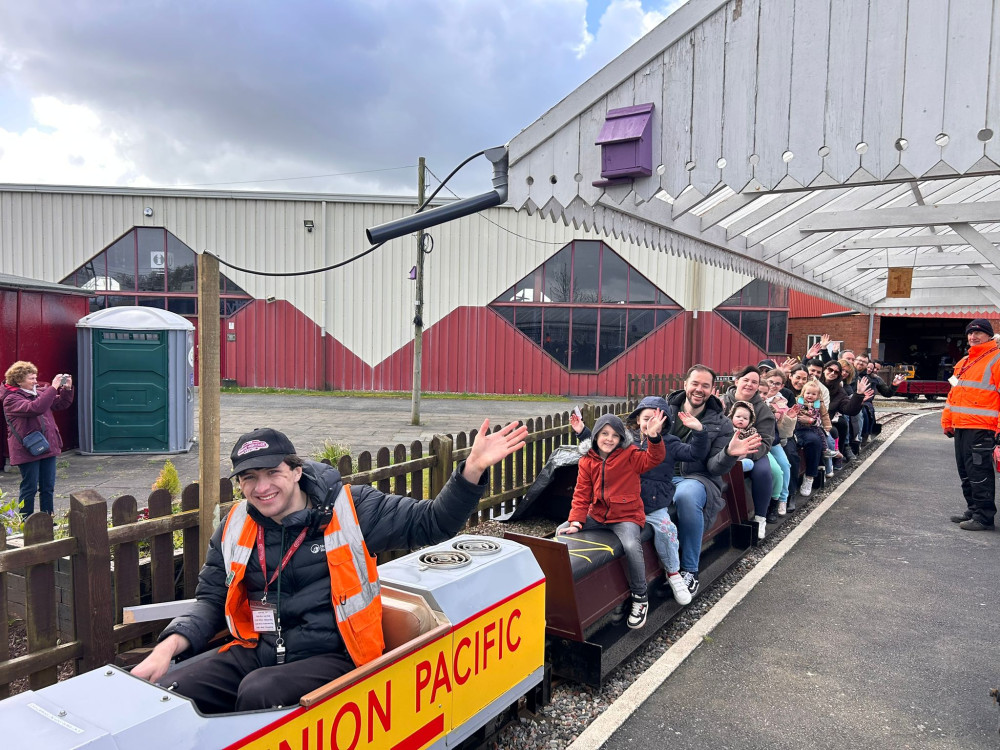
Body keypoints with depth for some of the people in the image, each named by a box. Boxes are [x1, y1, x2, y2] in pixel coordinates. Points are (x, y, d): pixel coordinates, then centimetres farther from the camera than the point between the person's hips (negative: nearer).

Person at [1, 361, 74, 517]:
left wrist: (67, 389, -2)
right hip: (28, 450, -7)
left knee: (48, 487, 11)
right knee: (30, 488, 1)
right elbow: (35, 408, -29)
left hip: (47, 446, 7)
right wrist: (53, 387, -27)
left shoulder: (40, 391, 10)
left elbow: (61, 404, 17)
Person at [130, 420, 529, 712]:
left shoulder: (349, 509, -6)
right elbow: (211, 600, 16)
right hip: (256, 653, 5)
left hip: (330, 658, -4)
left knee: (259, 693, -32)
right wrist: (169, 646, -3)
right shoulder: (235, 528, 8)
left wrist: (472, 470, -20)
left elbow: (431, 522, -5)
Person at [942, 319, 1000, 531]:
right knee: (965, 472, 14)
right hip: (961, 426, 8)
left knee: (979, 471, -6)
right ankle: (973, 509, 25)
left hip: (981, 429, -8)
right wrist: (947, 421, 19)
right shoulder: (963, 362, 19)